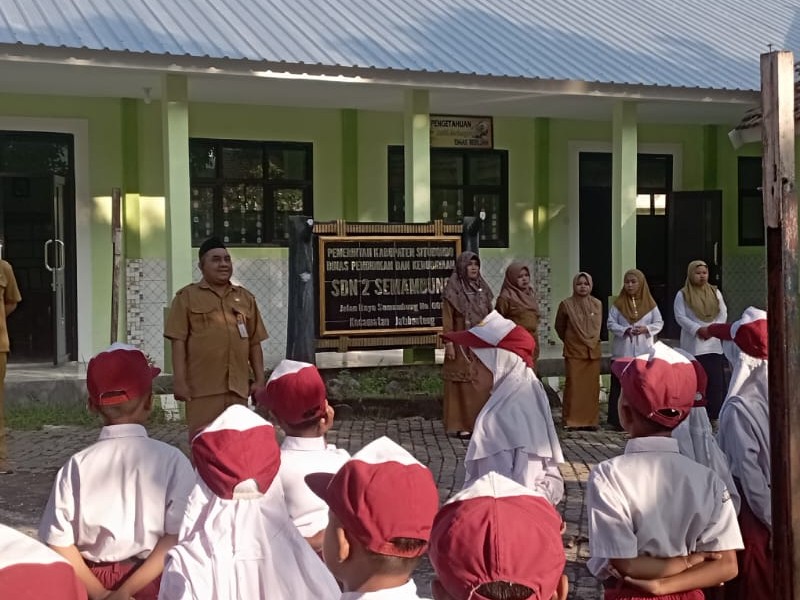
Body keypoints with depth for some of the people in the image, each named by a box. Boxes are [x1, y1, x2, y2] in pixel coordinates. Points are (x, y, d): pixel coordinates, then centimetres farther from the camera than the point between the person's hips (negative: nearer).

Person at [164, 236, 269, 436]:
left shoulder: (245, 297, 15)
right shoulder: (187, 296, 4)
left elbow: (254, 343, 15)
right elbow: (178, 341, -2)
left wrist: (260, 379, 9)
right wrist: (179, 380, -9)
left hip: (238, 386, 4)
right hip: (203, 387, -4)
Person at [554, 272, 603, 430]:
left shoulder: (597, 304, 4)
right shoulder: (566, 304, -4)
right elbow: (559, 327, 11)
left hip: (593, 351, 3)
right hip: (574, 351, -3)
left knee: (592, 386, 4)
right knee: (574, 386, -4)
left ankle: (590, 420, 12)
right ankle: (572, 420, 3)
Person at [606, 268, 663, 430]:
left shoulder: (649, 303, 6)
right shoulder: (618, 303, 4)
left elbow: (659, 323, 6)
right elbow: (610, 323, 1)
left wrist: (646, 329, -13)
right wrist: (624, 330, -16)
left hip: (644, 351, 1)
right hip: (622, 352, -1)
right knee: (620, 385, -1)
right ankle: (617, 420, 4)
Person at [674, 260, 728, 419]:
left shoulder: (715, 292, 13)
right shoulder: (682, 295, 2)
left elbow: (723, 313, 9)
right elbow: (680, 317, -6)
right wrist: (698, 329, -17)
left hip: (714, 343, 3)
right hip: (693, 345, -3)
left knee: (716, 379, -1)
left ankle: (714, 414, 6)